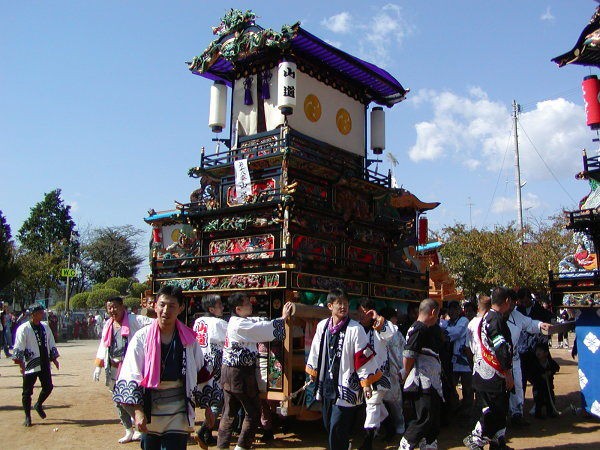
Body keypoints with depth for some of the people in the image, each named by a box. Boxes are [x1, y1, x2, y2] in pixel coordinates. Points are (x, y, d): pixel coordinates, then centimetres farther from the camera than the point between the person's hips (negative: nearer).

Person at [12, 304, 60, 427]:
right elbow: (18, 347, -14)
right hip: (30, 365, -5)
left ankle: (39, 405, 33)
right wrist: (20, 362, -21)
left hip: (45, 364, 5)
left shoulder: (45, 327, 10)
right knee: (27, 391, 2)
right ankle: (27, 417, 16)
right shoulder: (24, 329, -9)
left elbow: (51, 344, 17)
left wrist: (54, 358, 15)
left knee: (48, 387, 6)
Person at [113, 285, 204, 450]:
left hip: (178, 411, 0)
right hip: (149, 407, 0)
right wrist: (138, 411, -10)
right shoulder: (142, 337, -3)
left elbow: (201, 374, 9)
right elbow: (131, 377, -4)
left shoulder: (188, 339, 0)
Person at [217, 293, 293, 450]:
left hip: (228, 371, 10)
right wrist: (283, 318, -8)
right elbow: (266, 328, -21)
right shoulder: (241, 324, -19)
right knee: (254, 411, 3)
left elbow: (260, 323, 11)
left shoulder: (235, 321, 12)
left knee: (229, 413, 14)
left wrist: (283, 316, 7)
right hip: (240, 373, -10)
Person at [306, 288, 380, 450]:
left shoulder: (355, 329, -14)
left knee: (337, 430, -7)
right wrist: (312, 369, 24)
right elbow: (316, 350, 16)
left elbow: (364, 356, -13)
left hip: (346, 388, -6)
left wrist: (366, 382, -12)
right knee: (328, 426, 17)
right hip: (326, 384, 6)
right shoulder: (322, 326, 2)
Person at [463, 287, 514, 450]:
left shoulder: (486, 317, 16)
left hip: (482, 374, 10)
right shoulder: (497, 319, -16)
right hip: (493, 376, -10)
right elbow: (502, 349, -21)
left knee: (499, 410, 16)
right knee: (494, 411, -4)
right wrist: (508, 373, -15)